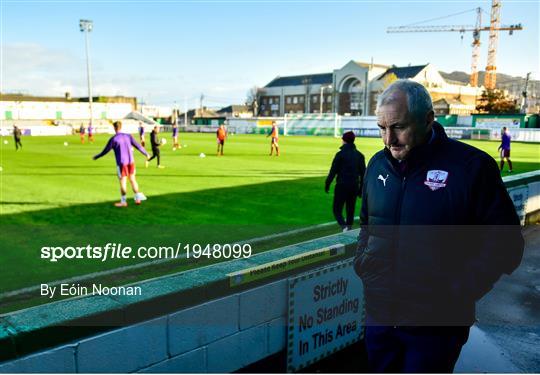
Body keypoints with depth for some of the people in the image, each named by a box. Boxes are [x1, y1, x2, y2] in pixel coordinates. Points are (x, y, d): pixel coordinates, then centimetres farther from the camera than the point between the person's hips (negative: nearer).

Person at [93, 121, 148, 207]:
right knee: (132, 179, 14)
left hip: (122, 163, -4)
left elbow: (105, 151, -4)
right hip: (131, 161, 4)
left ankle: (123, 201, 10)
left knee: (122, 181, 3)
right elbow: (138, 146, 8)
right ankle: (138, 198, 14)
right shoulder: (128, 136, 4)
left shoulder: (113, 139, -9)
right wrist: (146, 154, 21)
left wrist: (96, 157, 11)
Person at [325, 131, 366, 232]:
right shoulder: (359, 155, 8)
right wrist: (361, 189, 15)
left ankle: (344, 226, -21)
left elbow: (333, 171, -10)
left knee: (337, 209, 1)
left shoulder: (340, 154, -9)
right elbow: (363, 173, 9)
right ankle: (349, 229, 18)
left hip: (342, 186, -5)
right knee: (350, 210, 14)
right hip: (354, 186, 5)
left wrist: (327, 184, 0)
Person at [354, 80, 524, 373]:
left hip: (436, 322, -5)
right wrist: (362, 262, 5)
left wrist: (456, 293, -15)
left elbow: (504, 244, -10)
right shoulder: (378, 164, 5)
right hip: (379, 312, 5)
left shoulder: (472, 166, -13)